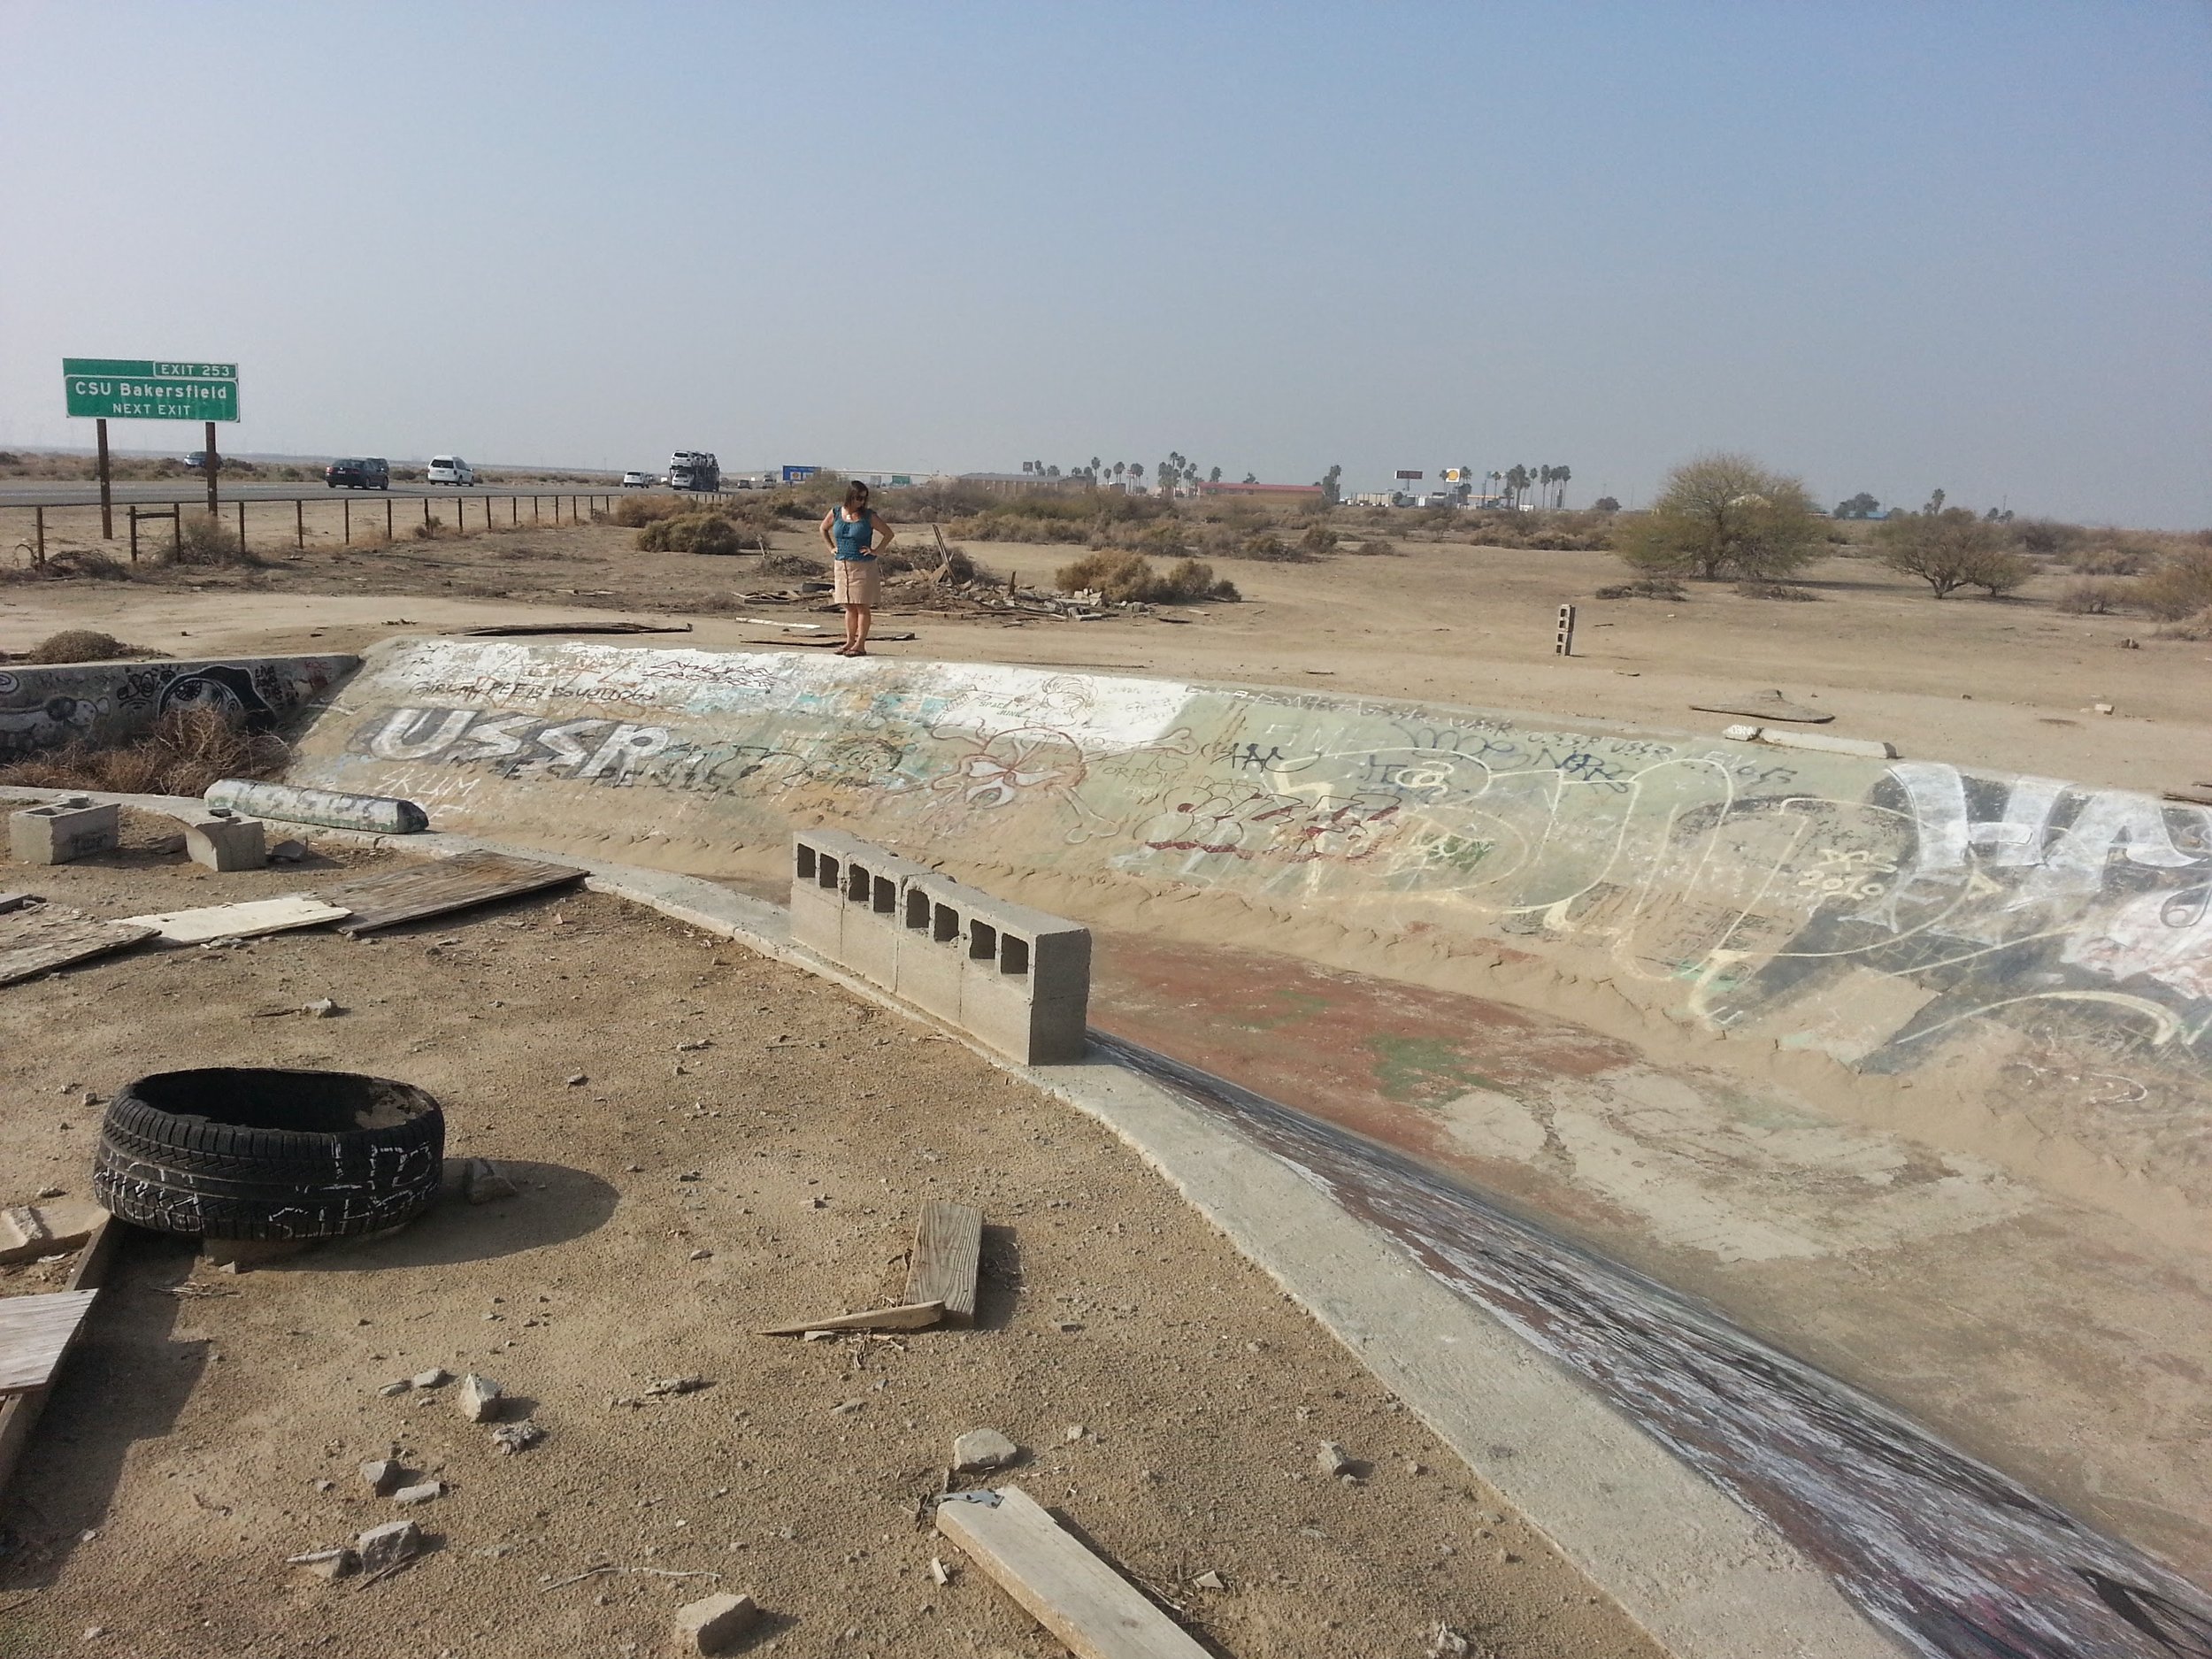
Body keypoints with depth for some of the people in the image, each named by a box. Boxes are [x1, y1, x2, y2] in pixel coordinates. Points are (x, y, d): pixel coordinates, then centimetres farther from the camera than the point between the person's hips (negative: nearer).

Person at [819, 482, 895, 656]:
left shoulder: (868, 516, -4)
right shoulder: (835, 513, 5)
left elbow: (889, 533, 3)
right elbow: (823, 529, 23)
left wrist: (876, 551, -4)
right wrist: (831, 548, 13)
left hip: (863, 566, -4)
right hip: (842, 566, 4)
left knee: (862, 606, -3)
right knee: (849, 607, 9)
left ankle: (860, 644, -2)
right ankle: (849, 641, 15)